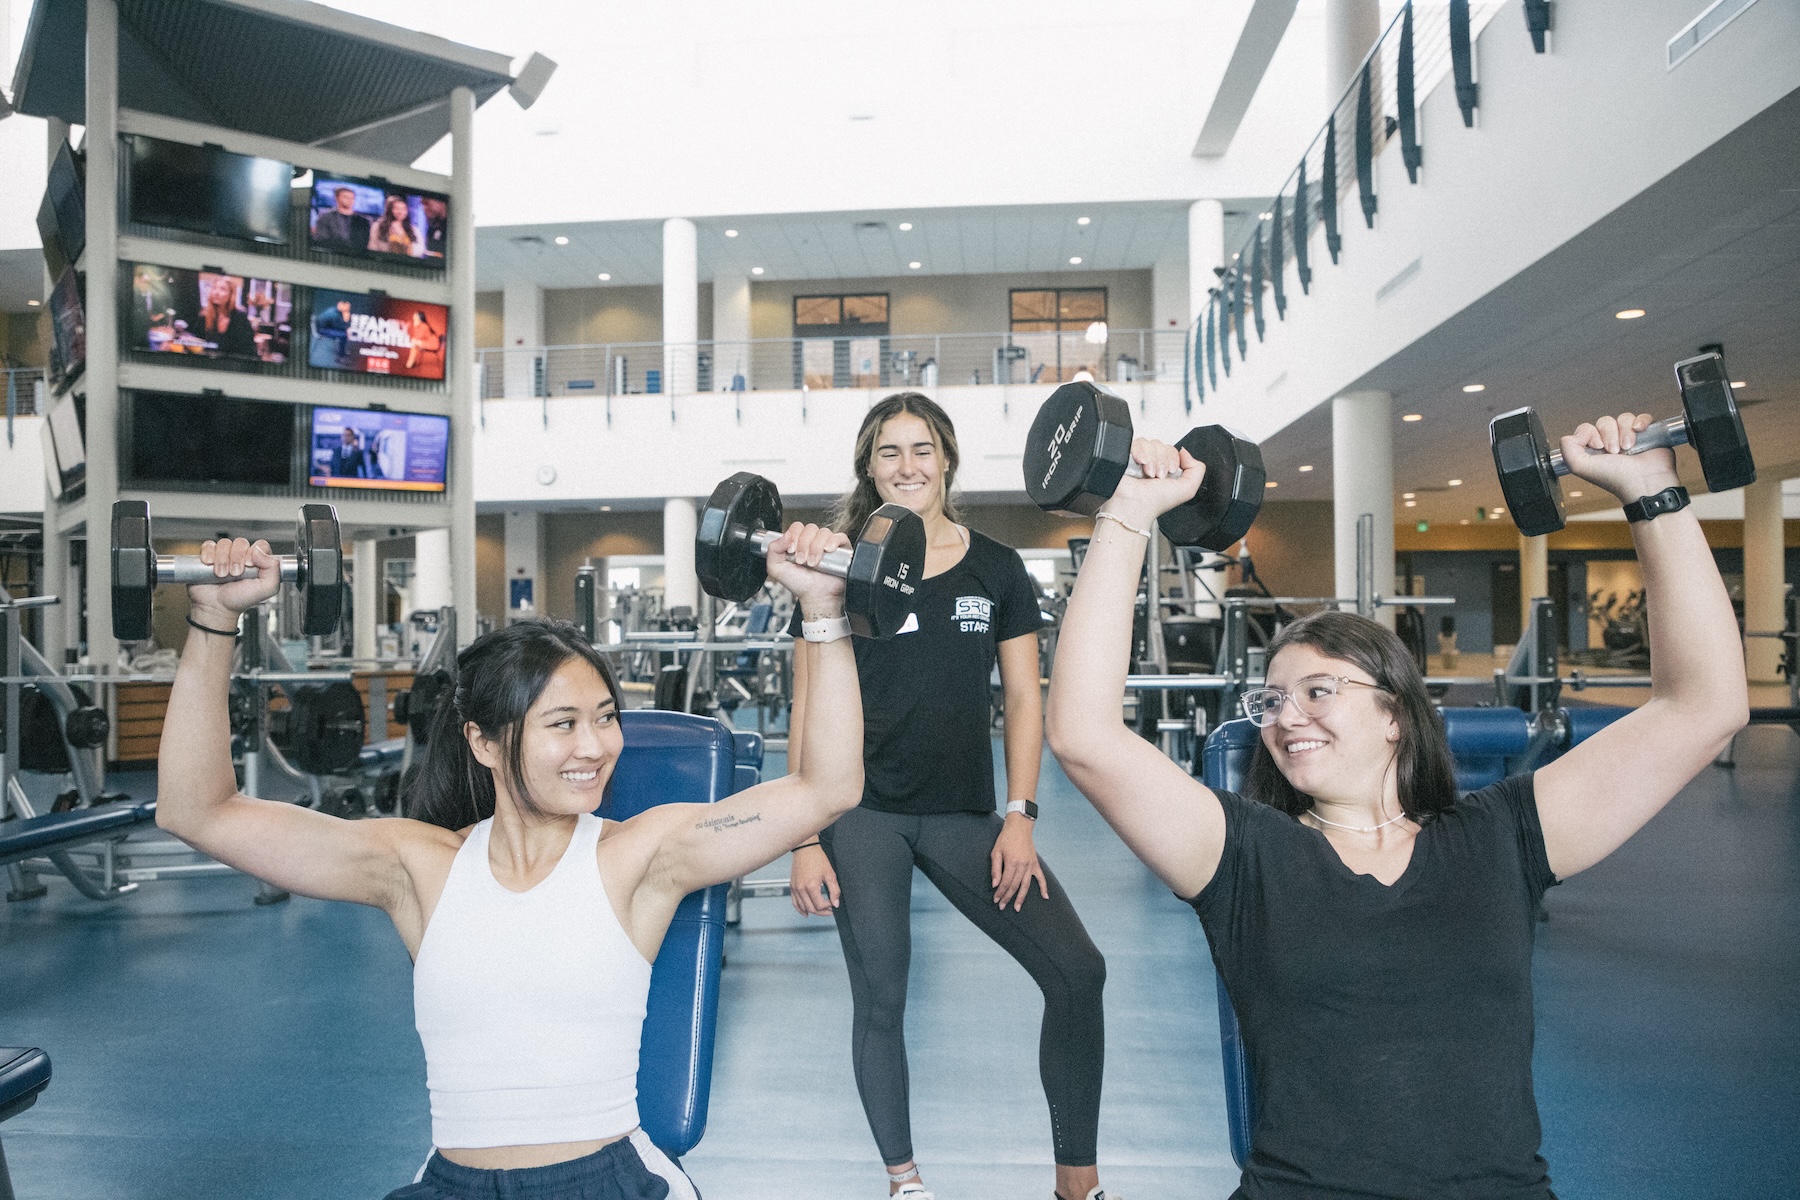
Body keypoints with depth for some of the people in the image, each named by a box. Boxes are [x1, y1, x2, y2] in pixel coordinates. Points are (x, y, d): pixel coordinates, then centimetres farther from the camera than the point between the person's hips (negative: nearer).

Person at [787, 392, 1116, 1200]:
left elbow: (1023, 700, 6)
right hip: (863, 815, -1)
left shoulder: (996, 570, 5)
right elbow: (810, 713, 2)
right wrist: (805, 841, -2)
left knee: (1076, 970, -9)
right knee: (879, 1002, 4)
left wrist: (1019, 819, -4)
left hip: (964, 814, 1)